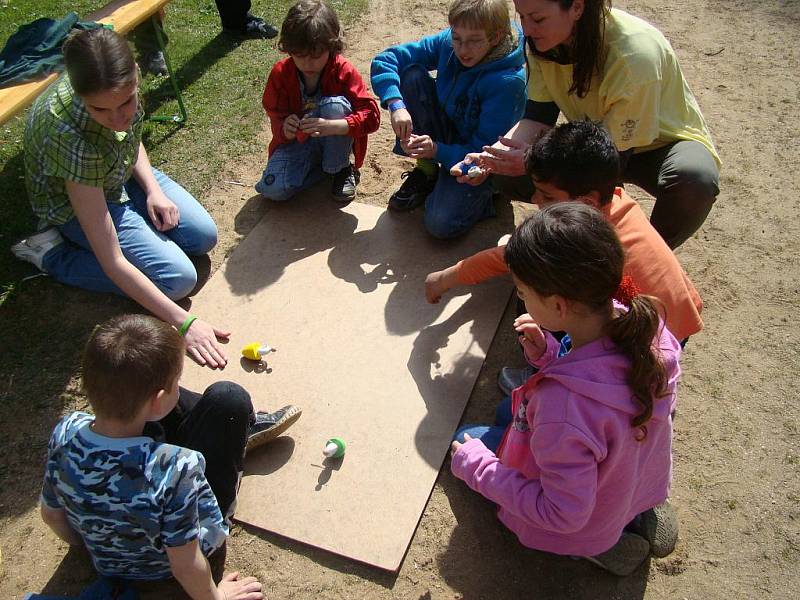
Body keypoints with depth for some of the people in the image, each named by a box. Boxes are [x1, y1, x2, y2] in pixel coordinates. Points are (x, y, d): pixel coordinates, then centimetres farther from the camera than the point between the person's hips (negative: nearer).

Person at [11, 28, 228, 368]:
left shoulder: (118, 82, -25)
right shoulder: (69, 136, -40)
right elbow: (112, 263, -39)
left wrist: (153, 188, -14)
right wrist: (184, 324, -42)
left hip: (121, 173, 6)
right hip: (74, 203, -6)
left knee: (203, 237, -3)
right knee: (178, 279, -18)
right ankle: (52, 253, -4)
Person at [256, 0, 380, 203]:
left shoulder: (344, 71, -19)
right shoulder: (280, 72, -12)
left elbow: (371, 115, -25)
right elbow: (276, 116, -5)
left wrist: (333, 126, -43)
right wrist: (284, 129, -31)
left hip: (335, 139, -2)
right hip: (298, 141, 2)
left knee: (334, 104, -34)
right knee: (273, 189, -23)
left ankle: (342, 169, -11)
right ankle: (320, 166, 2)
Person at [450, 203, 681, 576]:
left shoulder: (564, 407, -45)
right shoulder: (646, 327, -23)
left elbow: (564, 514, -30)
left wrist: (476, 467, -23)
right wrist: (549, 356, -13)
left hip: (580, 526, -6)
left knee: (466, 441, 15)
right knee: (512, 409, 24)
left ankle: (597, 545, 9)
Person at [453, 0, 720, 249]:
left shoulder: (635, 55, -34)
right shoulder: (544, 39, -15)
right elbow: (537, 117, -11)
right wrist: (492, 155, -30)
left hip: (662, 142, -5)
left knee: (695, 178, -40)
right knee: (508, 170, -16)